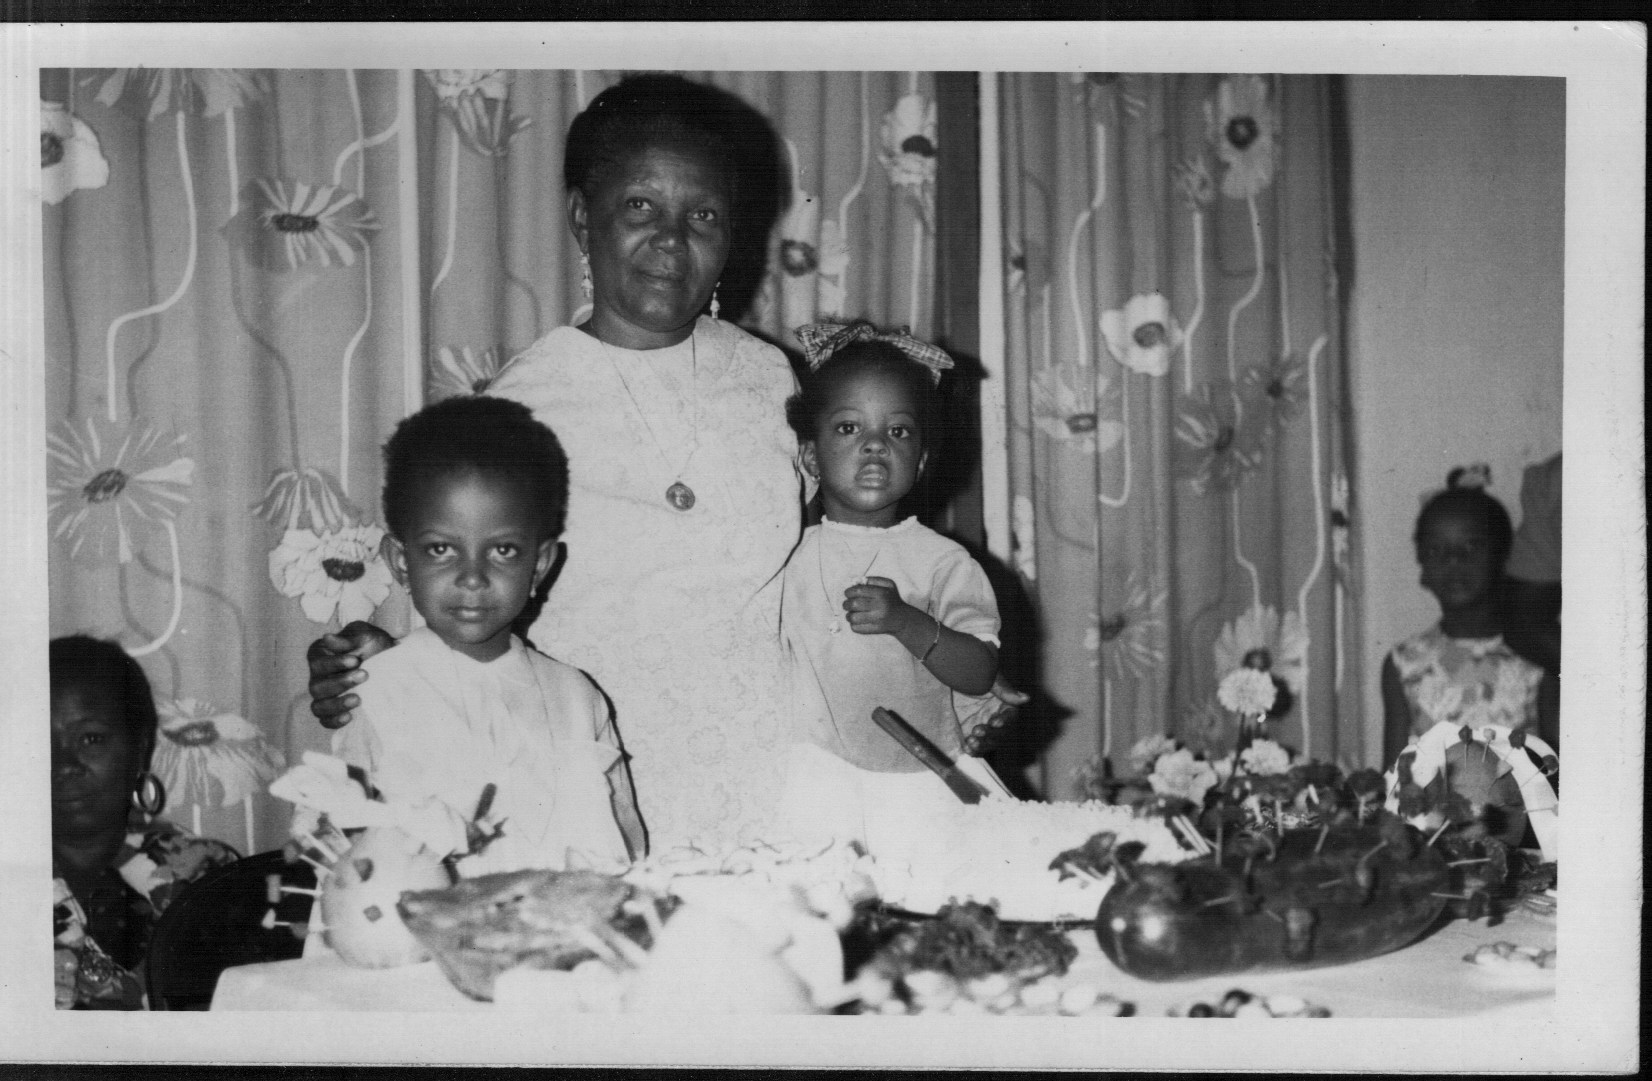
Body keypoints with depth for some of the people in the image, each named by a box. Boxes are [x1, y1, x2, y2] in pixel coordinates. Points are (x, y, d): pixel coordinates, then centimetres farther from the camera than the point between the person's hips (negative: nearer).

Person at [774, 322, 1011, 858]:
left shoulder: (941, 561, 1)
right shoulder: (789, 558, 6)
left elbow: (980, 674, -8)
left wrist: (907, 623, -22)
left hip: (925, 778, 0)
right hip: (817, 783, 0)